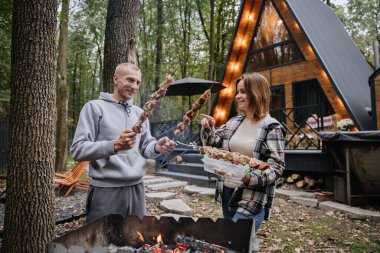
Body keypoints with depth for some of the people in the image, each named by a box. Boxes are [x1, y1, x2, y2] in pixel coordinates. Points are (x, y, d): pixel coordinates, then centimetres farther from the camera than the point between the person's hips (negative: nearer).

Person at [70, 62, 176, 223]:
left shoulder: (139, 112, 14)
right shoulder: (95, 107, -5)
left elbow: (146, 146, 11)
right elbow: (77, 149, -14)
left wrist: (157, 147, -13)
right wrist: (114, 146, -29)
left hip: (136, 188, 6)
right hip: (106, 190, -6)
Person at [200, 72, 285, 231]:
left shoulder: (271, 127, -10)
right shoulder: (234, 122, 6)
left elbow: (277, 166, -13)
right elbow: (214, 143, 16)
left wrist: (250, 178, -28)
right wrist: (207, 128, -4)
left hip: (253, 199, -6)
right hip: (227, 192, 6)